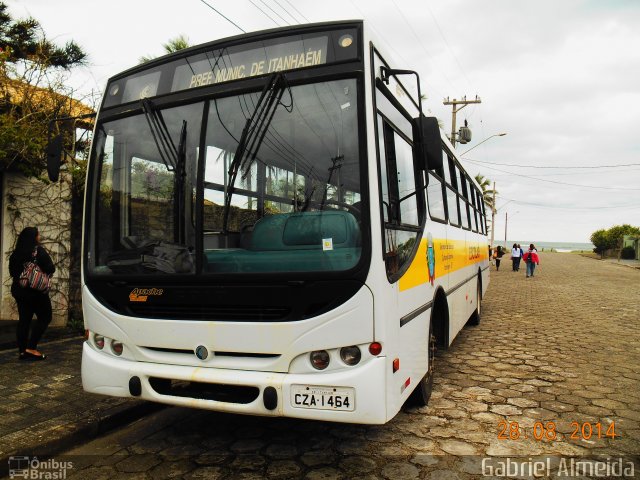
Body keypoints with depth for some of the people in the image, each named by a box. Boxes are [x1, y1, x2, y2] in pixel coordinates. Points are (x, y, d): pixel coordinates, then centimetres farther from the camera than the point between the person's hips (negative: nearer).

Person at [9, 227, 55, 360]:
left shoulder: (16, 253, 6)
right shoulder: (38, 251, -12)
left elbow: (12, 271, 11)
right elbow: (50, 269, -15)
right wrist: (43, 272, 6)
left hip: (19, 290, 6)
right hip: (37, 291, -6)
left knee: (24, 320, 10)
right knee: (44, 318, 3)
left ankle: (22, 350, 12)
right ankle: (31, 347, -3)